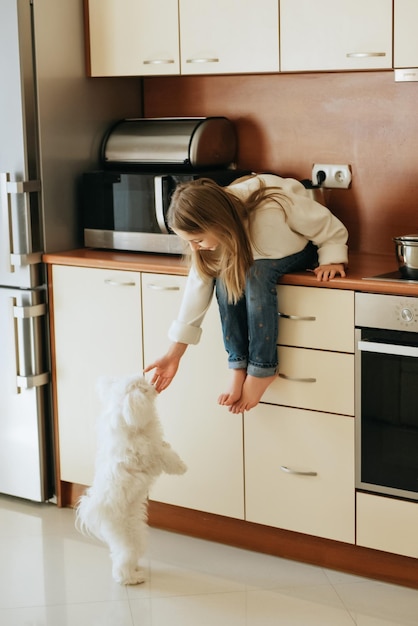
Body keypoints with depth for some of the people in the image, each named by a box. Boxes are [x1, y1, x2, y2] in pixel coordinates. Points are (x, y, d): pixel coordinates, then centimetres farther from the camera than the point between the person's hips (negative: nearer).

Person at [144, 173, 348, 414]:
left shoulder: (273, 207, -39)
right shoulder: (214, 232, -21)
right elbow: (199, 284, -16)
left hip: (305, 248, -4)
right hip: (257, 254, 5)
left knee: (257, 273, -33)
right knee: (225, 275, -26)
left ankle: (262, 369, -23)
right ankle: (239, 367, -18)